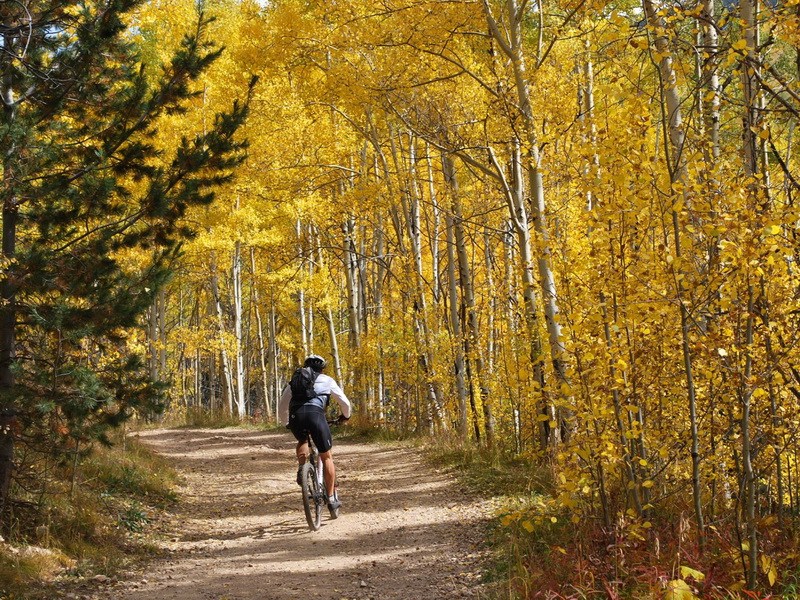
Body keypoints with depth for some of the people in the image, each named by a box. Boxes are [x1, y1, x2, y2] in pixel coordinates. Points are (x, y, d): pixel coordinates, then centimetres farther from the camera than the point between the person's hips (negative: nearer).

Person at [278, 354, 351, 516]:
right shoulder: (327, 380, 27)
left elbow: (282, 407, 34)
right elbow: (345, 403, 31)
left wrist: (287, 424, 50)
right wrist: (345, 416, 51)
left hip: (295, 415, 2)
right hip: (315, 415, -2)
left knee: (302, 441, 35)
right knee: (326, 457, 14)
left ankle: (301, 468, 5)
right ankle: (332, 499, 12)